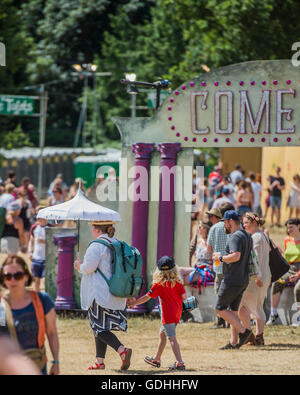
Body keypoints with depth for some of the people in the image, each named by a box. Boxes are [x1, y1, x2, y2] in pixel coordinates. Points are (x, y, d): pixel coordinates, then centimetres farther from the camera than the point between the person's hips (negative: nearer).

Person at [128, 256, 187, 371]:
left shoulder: (158, 284, -9)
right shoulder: (178, 282, 3)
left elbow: (147, 297, -5)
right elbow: (184, 297, -1)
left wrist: (133, 303, 6)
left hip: (168, 314, -7)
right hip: (177, 313, 7)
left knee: (172, 338, -12)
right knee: (162, 334, 23)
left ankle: (180, 363, -23)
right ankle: (156, 359, 35)